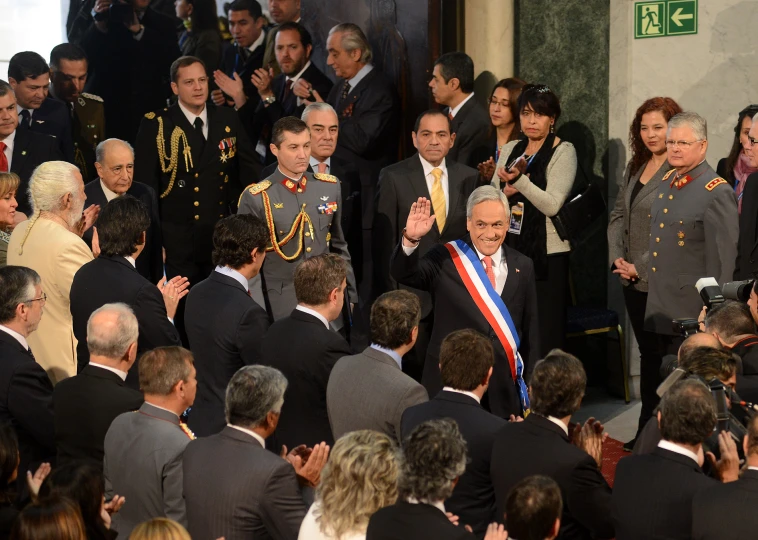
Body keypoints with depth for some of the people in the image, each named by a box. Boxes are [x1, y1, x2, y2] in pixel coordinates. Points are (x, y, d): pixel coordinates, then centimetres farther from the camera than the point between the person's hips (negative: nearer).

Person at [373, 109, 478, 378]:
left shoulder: (469, 178, 6)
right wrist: (388, 293, -6)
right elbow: (383, 240, -3)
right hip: (412, 292, -3)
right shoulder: (394, 177, -3)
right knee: (414, 367, 1)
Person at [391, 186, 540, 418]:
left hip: (503, 388, 2)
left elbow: (530, 329, 8)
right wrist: (411, 239, -36)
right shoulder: (446, 259, -3)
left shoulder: (522, 266, 5)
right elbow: (403, 274, -18)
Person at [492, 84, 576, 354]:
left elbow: (552, 204, -14)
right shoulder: (510, 150, 13)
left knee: (547, 335, -7)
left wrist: (519, 180, -24)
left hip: (548, 253, -5)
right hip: (510, 248, 5)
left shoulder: (563, 151, -3)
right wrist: (505, 193, -5)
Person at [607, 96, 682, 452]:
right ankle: (646, 430, 19)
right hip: (633, 281, 8)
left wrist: (641, 267, -15)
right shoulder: (636, 166, 12)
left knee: (662, 355, -1)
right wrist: (617, 258, 2)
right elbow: (618, 215, 16)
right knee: (647, 353, 13)